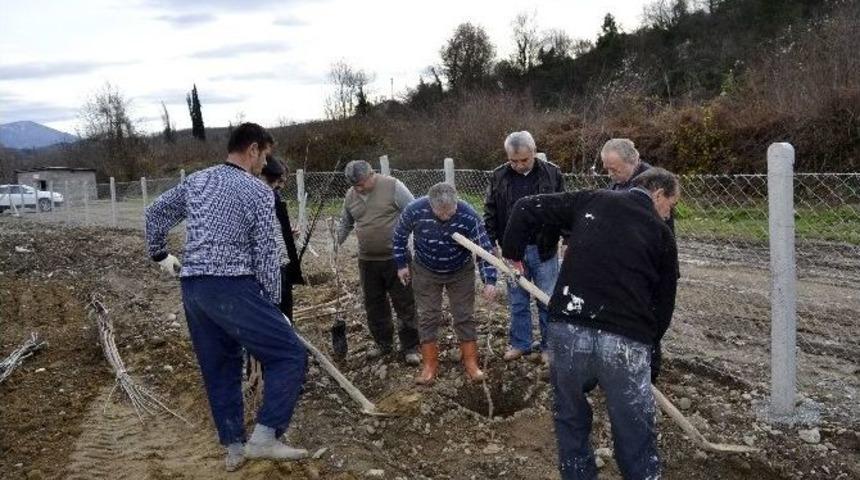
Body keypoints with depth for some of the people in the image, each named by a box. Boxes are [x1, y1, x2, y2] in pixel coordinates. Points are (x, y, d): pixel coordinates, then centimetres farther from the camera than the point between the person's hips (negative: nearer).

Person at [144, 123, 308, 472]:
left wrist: (159, 253, 38)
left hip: (192, 289, 8)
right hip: (231, 289, -8)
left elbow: (155, 212, 25)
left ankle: (234, 446, 23)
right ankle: (264, 437, -8)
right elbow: (265, 254, -7)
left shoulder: (195, 181, 14)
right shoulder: (259, 191, -6)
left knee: (219, 368, 16)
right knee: (289, 354, -2)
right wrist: (273, 304, 0)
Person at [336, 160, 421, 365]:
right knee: (374, 305, 14)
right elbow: (345, 224, 20)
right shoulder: (350, 196, 6)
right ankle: (383, 343, 30)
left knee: (405, 304, 1)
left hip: (396, 258, -5)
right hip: (367, 260, 5)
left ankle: (410, 348, 12)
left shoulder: (393, 187, -11)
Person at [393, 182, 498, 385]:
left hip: (461, 272, 0)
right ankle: (430, 365, 16)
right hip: (426, 272, 1)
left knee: (465, 316, 4)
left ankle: (471, 363, 17)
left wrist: (489, 280, -30)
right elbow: (400, 235, -7)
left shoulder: (468, 215, -30)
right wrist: (402, 264, -1)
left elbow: (484, 247, -24)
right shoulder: (415, 210, -27)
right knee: (428, 317, 4)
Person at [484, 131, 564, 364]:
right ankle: (520, 343, 28)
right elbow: (490, 213, 6)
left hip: (544, 250, -2)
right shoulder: (499, 176, -1)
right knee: (517, 301, 13)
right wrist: (490, 243, 1)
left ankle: (549, 346, 22)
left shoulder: (552, 173, -5)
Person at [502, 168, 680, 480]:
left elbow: (526, 208, 12)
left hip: (567, 330, 2)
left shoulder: (592, 201, 13)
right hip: (626, 341, -1)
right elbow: (664, 303, 13)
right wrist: (646, 342, 26)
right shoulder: (661, 233, 10)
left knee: (570, 419, 21)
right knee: (634, 436, 11)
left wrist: (512, 253, 25)